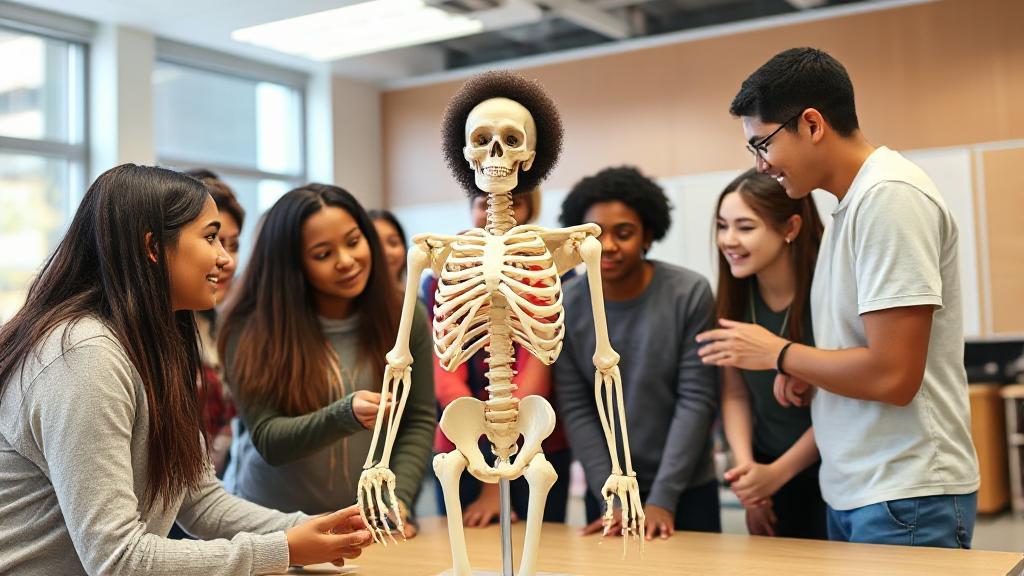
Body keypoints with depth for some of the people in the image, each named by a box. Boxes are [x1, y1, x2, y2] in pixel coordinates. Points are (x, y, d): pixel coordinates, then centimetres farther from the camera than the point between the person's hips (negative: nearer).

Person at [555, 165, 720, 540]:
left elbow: (697, 400, -13)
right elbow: (575, 410, -6)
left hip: (686, 487, -1)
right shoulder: (565, 306, -7)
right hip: (607, 488, 2)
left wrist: (663, 498, -16)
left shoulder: (690, 294, -13)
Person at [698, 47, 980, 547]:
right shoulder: (854, 202, 11)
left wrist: (777, 354, -8)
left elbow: (892, 376, -21)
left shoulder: (890, 196, -16)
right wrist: (803, 368, 1)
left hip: (905, 499, -8)